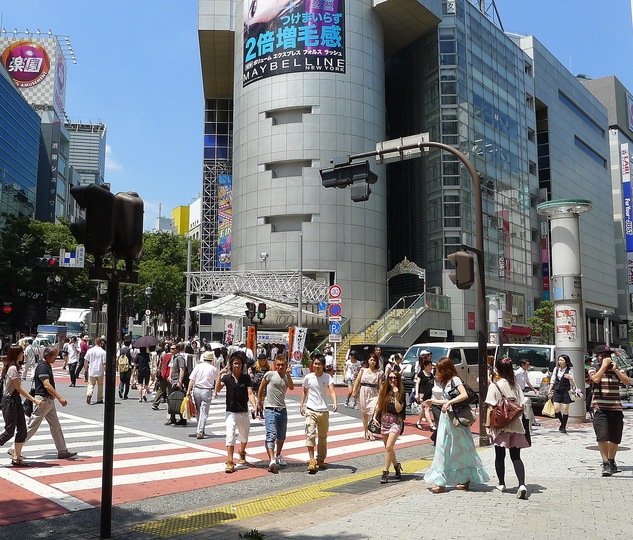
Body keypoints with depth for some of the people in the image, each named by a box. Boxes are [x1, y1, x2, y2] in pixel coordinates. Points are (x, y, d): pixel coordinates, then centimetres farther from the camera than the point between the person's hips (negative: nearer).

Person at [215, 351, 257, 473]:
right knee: (230, 436, -16)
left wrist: (254, 407, -23)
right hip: (231, 412, -2)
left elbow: (250, 394, -8)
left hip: (244, 412, 2)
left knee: (244, 436, 18)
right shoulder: (227, 377, -4)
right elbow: (217, 390, -17)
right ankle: (230, 462, -13)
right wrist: (220, 375, -27)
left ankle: (242, 453, 47)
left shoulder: (246, 378, -2)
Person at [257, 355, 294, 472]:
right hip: (270, 409, -5)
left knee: (281, 436, 16)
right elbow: (261, 388, 7)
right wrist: (259, 402, 10)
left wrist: (288, 374, -17)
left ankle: (278, 455, 39)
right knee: (271, 435, -18)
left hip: (282, 410, 5)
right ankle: (272, 460, -28)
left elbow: (292, 387, -8)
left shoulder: (287, 377, 11)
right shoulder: (270, 374, -3)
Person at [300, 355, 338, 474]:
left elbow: (332, 391, -16)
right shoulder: (308, 377, -1)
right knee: (310, 434, -15)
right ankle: (312, 461, -15)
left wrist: (335, 403, -32)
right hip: (311, 410, -1)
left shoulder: (327, 377, -3)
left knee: (323, 437, 11)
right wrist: (302, 405, 7)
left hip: (324, 411, 1)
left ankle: (321, 460, 27)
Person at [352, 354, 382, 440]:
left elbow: (380, 385, 0)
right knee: (364, 414, 11)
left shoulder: (379, 372, 4)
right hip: (363, 392, 2)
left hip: (373, 393, -2)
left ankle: (371, 433, -11)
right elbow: (357, 381, 4)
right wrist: (354, 392, -4)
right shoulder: (363, 370, 7)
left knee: (374, 412, -15)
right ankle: (366, 432, 24)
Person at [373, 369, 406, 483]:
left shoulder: (401, 393, -6)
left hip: (396, 421, -4)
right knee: (388, 448, 12)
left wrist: (396, 395, -19)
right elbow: (379, 405, 11)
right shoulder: (384, 390, 5)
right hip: (384, 420, 5)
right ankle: (396, 465, 35)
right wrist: (375, 416, -2)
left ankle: (385, 472, -7)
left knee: (389, 446, -16)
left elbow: (398, 409, -15)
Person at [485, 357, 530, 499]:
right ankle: (522, 484, -12)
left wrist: (488, 426, -9)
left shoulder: (494, 386, -10)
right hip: (516, 425, 3)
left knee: (500, 455, 13)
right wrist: (521, 422, 15)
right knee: (516, 457, 6)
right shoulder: (516, 385, 3)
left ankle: (501, 484, 25)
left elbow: (491, 408, -13)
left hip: (500, 426, -3)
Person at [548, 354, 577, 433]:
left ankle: (563, 427, 12)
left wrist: (570, 378, -24)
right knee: (556, 408, -6)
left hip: (566, 391, -3)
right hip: (557, 391, 3)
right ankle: (562, 423, 18)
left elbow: (573, 385, -5)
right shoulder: (556, 369, 8)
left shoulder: (569, 371, -3)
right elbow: (552, 381, 15)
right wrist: (549, 391, 11)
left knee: (565, 409, -1)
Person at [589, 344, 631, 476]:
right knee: (602, 437, -13)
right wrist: (604, 365, -12)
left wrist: (615, 370, -10)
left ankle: (612, 461, 28)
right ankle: (605, 464, -5)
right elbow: (596, 379, -18)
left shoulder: (617, 369, 11)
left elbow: (628, 381, -3)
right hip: (600, 408, -3)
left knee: (615, 439, 9)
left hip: (616, 408, 3)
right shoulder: (594, 369, 3)